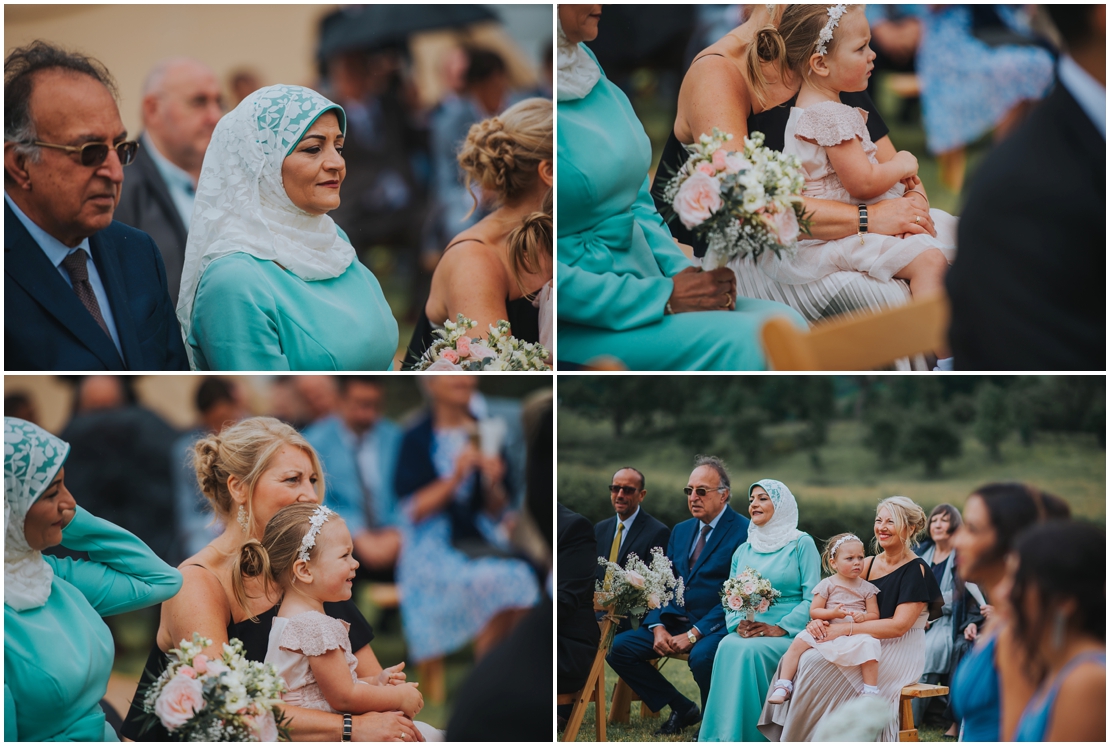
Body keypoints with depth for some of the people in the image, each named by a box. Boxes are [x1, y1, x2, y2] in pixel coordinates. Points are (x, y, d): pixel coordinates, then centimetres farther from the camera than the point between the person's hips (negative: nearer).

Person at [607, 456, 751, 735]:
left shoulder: (743, 531, -8)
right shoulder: (680, 531, 17)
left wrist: (694, 634, -20)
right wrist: (658, 627, -5)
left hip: (716, 626, -7)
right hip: (675, 621, 7)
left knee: (701, 655, -38)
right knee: (618, 647, -9)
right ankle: (681, 709, 4)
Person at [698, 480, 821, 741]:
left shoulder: (802, 544, 3)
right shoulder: (743, 551, 20)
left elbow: (812, 598, -5)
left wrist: (779, 628, -16)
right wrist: (738, 624, -5)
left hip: (789, 635, -4)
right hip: (747, 634, 4)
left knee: (748, 650, -34)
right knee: (728, 647, -30)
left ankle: (749, 736, -29)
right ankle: (723, 737, -29)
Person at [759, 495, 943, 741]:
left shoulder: (916, 571, -6)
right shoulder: (868, 565, 14)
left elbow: (898, 626, -16)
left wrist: (846, 629, -21)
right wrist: (819, 621, -13)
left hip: (898, 656, -6)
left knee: (817, 665, -29)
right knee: (797, 658, -21)